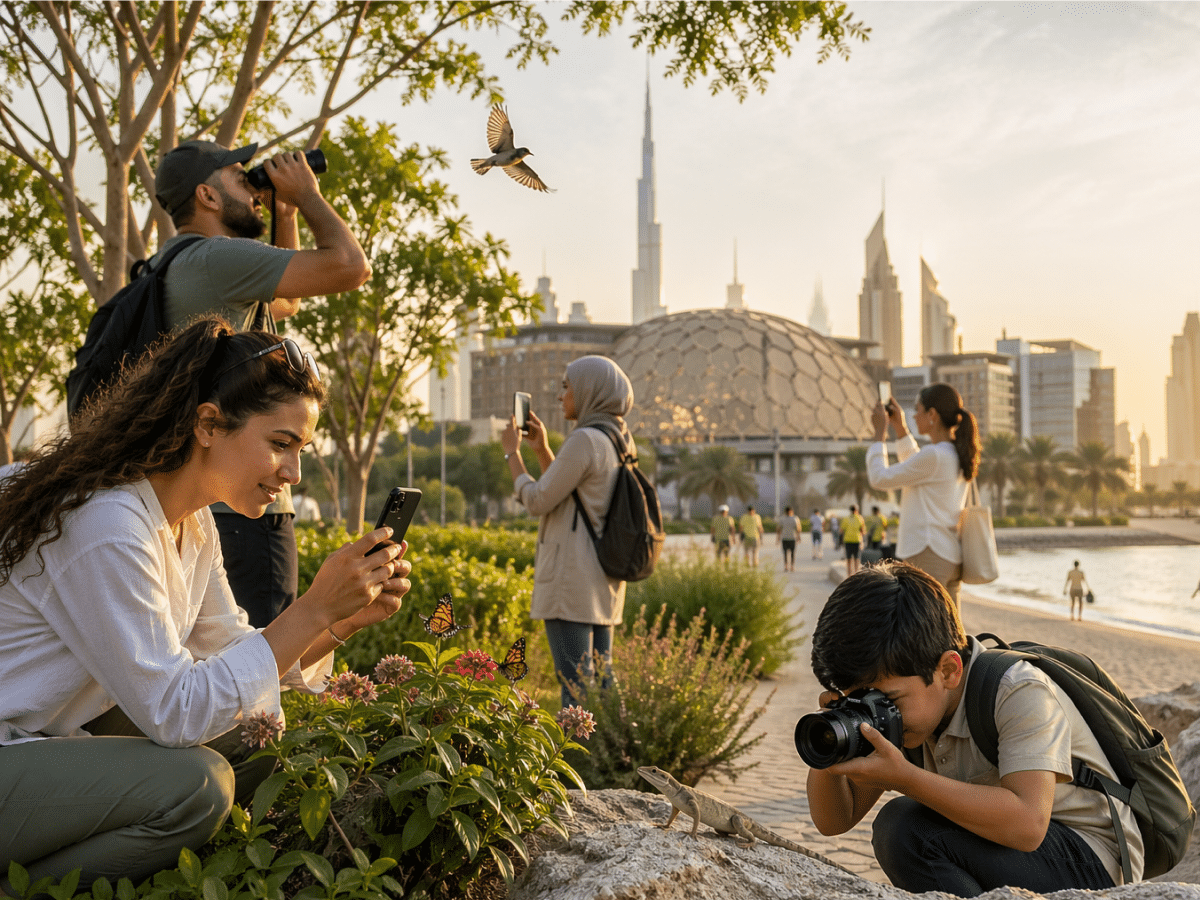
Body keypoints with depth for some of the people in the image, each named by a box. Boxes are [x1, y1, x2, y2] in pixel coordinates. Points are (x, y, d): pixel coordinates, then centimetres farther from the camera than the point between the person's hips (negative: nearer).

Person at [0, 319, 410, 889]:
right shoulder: (107, 525, -26)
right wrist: (315, 609, -28)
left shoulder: (192, 522, 4)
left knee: (256, 740, 0)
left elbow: (233, 653, 8)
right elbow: (174, 711, -26)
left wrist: (349, 619, -8)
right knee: (194, 782, -26)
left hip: (64, 734, 9)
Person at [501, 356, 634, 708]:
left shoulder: (585, 440, -14)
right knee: (600, 679, 13)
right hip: (603, 579, 9)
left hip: (572, 578, -9)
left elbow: (538, 500, -11)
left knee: (575, 685, -7)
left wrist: (511, 452, 2)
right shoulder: (620, 442, 14)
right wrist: (542, 449, 20)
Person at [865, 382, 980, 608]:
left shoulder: (933, 455, -17)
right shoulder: (957, 456, 11)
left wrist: (880, 433, 1)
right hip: (951, 557, 9)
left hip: (928, 555, -9)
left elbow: (879, 478, -10)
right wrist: (900, 428, 26)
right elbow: (917, 469, 31)